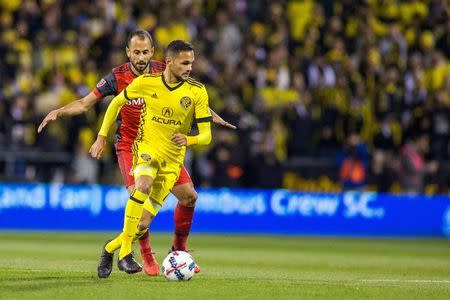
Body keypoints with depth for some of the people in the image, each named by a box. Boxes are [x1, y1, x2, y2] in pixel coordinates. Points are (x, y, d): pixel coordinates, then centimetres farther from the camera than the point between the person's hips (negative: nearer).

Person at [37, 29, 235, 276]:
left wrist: (213, 117, -4)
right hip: (130, 144, -3)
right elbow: (85, 103, -6)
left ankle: (179, 250, 20)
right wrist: (58, 112, -22)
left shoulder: (163, 72, -6)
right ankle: (146, 257, -6)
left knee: (189, 195, -2)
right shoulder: (117, 77, -13)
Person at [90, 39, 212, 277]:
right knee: (143, 185, -36)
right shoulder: (146, 82, -9)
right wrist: (101, 138, 7)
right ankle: (125, 253, -28)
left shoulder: (197, 92, -10)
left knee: (144, 224, -3)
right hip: (147, 147, -1)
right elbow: (117, 103, 8)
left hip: (172, 159, 2)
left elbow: (206, 135, -9)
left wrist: (188, 140, -32)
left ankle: (110, 248, 27)